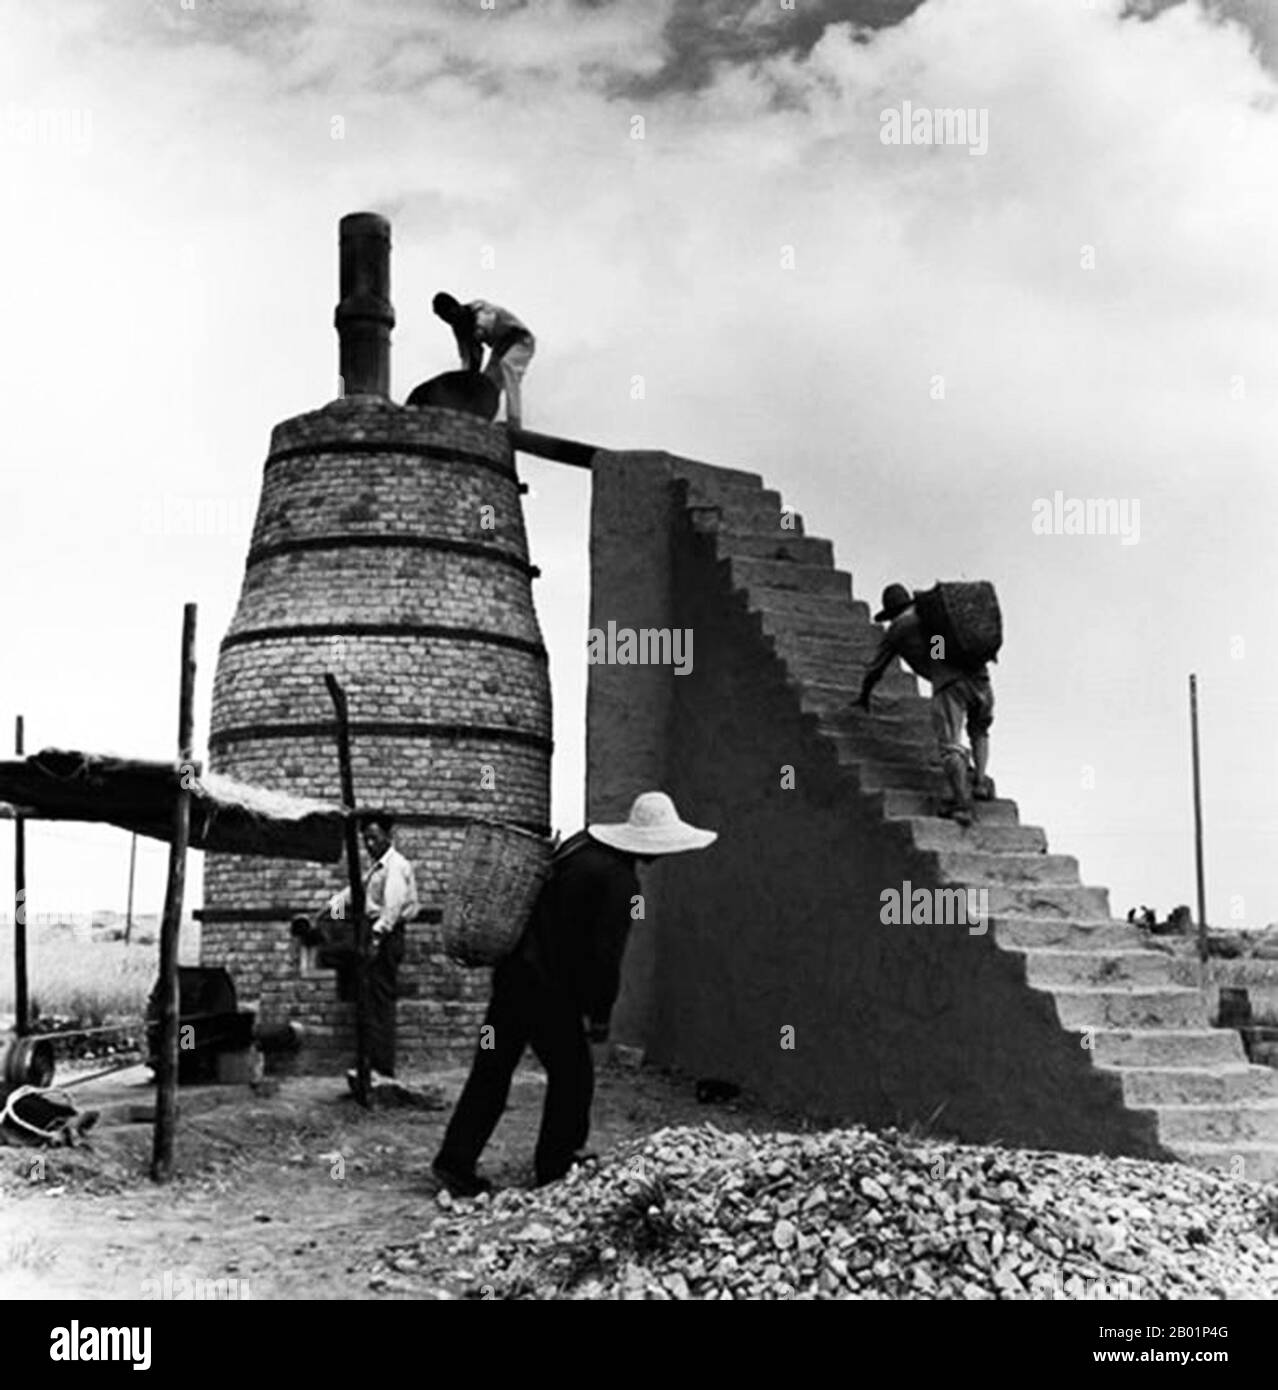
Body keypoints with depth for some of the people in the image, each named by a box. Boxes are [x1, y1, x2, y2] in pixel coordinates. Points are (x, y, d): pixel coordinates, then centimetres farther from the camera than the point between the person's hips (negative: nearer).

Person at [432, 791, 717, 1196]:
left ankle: (455, 1160, 15)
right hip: (550, 989, -8)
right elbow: (606, 954, -17)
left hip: (513, 969, 8)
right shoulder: (621, 882, -15)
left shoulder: (579, 845, 10)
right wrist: (601, 1014, -6)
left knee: (492, 1069, 12)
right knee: (573, 1076, 10)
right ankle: (555, 1166, 20)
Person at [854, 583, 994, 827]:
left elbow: (876, 669, 27)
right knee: (979, 732, 27)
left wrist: (863, 697, 43)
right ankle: (980, 781, 10)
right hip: (978, 675, 5)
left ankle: (961, 805, -21)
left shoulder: (896, 630, 18)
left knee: (951, 747, -7)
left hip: (948, 684, -5)